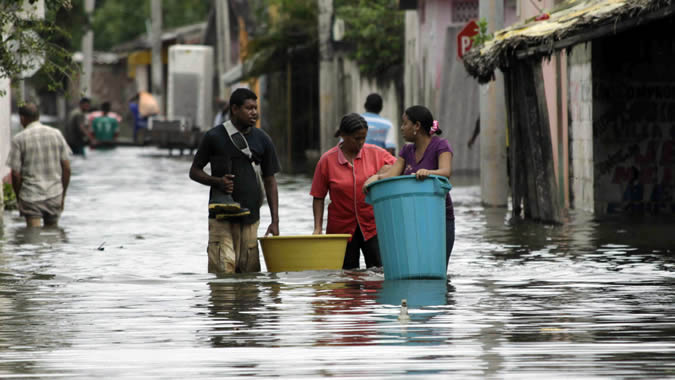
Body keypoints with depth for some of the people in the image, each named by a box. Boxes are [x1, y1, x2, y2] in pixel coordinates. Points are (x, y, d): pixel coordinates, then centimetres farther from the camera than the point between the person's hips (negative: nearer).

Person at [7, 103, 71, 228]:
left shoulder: (19, 139, -7)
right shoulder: (56, 134, 3)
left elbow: (16, 174, -9)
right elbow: (67, 169, 4)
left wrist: (18, 198, 5)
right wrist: (63, 196, 14)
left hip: (31, 197, -4)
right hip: (55, 196, 4)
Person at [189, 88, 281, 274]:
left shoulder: (262, 140, 9)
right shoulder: (214, 137, 1)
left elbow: (270, 181, 13)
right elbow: (194, 171, 8)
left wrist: (275, 221, 6)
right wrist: (217, 181, -13)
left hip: (250, 216, 3)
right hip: (221, 216, -3)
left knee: (249, 272, 0)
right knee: (222, 271, -13)